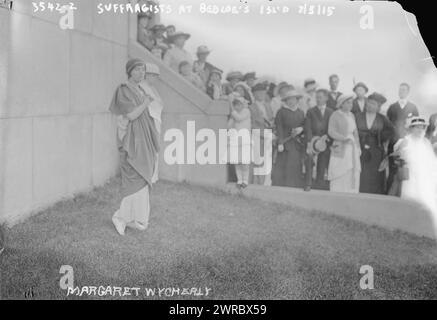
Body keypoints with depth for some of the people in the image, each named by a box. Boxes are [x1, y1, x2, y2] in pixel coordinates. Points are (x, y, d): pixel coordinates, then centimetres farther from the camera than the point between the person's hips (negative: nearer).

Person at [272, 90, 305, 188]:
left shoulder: (300, 113, 16)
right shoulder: (281, 112, 2)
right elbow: (279, 128, -3)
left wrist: (301, 129, -5)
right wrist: (280, 143, -12)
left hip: (298, 144, 4)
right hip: (285, 142, -4)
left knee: (297, 167, -1)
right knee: (283, 167, -8)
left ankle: (296, 186, 4)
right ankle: (281, 186, -2)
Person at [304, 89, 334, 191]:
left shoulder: (331, 112, 13)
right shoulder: (311, 112, 9)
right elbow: (308, 128, -1)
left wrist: (326, 136, -12)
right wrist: (309, 142, -13)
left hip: (325, 141, 2)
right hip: (313, 140, -2)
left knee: (322, 166, 0)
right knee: (309, 160, -18)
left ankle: (319, 185, 6)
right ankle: (308, 185, -15)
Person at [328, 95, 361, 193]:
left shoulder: (351, 116, 15)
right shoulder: (335, 115, -4)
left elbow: (355, 133, 18)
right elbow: (331, 132, -13)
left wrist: (358, 147, 10)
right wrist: (344, 138, -24)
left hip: (352, 150, 6)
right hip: (340, 150, -6)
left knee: (353, 176, 3)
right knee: (339, 178, -6)